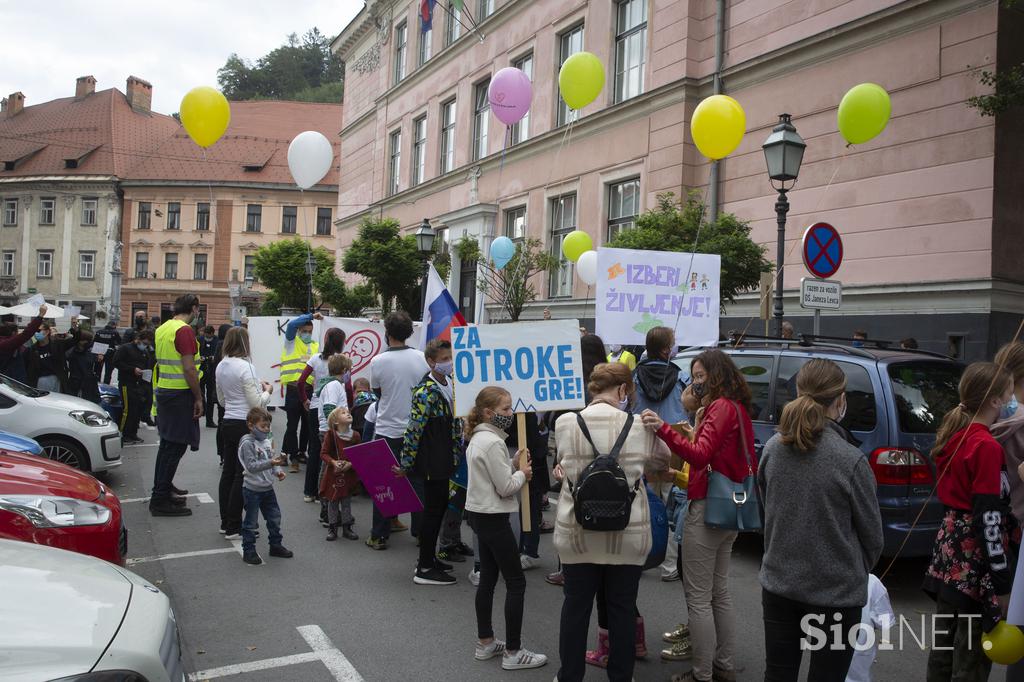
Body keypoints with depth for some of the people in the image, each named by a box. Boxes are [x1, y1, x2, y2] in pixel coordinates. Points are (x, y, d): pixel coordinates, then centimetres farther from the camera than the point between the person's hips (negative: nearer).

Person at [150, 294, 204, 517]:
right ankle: (160, 500, -3)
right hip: (180, 393, -10)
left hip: (163, 390, 10)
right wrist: (198, 398, -14)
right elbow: (189, 369, -20)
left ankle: (163, 488, 30)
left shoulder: (162, 329, 13)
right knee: (176, 446, -5)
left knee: (167, 443, 19)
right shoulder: (184, 330, -16)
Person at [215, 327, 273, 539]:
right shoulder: (245, 366, -16)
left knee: (228, 471, 14)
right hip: (244, 425, -8)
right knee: (241, 475, -1)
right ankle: (234, 528, 5)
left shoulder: (221, 366, 7)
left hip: (227, 423, 8)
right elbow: (256, 403, -17)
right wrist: (267, 391, 2)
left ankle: (226, 523, 23)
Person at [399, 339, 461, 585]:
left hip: (443, 459, 9)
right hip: (430, 461, -9)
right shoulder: (426, 392, -22)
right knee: (433, 509, -2)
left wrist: (455, 452, 19)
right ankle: (424, 570, 8)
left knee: (440, 506, 17)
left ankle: (429, 558, 31)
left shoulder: (449, 383, 5)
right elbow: (413, 429, -20)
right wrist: (405, 465, -16)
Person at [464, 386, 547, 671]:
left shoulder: (477, 438, 9)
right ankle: (513, 652, 4)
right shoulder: (492, 442, -21)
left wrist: (514, 464, 1)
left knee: (488, 578, 16)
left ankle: (485, 643, 24)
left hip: (479, 514, 10)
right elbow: (505, 488, -20)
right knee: (516, 582, -2)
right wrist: (522, 471, -4)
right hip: (493, 518, -10)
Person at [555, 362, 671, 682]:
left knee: (576, 606, 13)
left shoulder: (564, 424, -7)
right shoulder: (639, 427, -6)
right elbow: (662, 463, 10)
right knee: (622, 607, 13)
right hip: (628, 535, 0)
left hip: (577, 533, 1)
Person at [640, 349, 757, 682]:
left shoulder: (721, 407, -14)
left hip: (706, 508, -10)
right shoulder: (738, 408, 14)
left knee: (698, 597, -2)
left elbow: (700, 455, -27)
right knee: (719, 592, 19)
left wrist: (663, 429, -36)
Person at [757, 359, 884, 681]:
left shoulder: (772, 449, -5)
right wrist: (858, 572, 12)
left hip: (778, 583, 4)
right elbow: (872, 534, -7)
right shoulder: (851, 460, -18)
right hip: (835, 592, -4)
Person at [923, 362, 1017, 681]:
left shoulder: (955, 434, 7)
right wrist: (1002, 582, -16)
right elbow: (987, 518, -19)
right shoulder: (987, 446, -18)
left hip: (951, 546, 8)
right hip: (975, 559, -8)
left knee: (944, 644, 18)